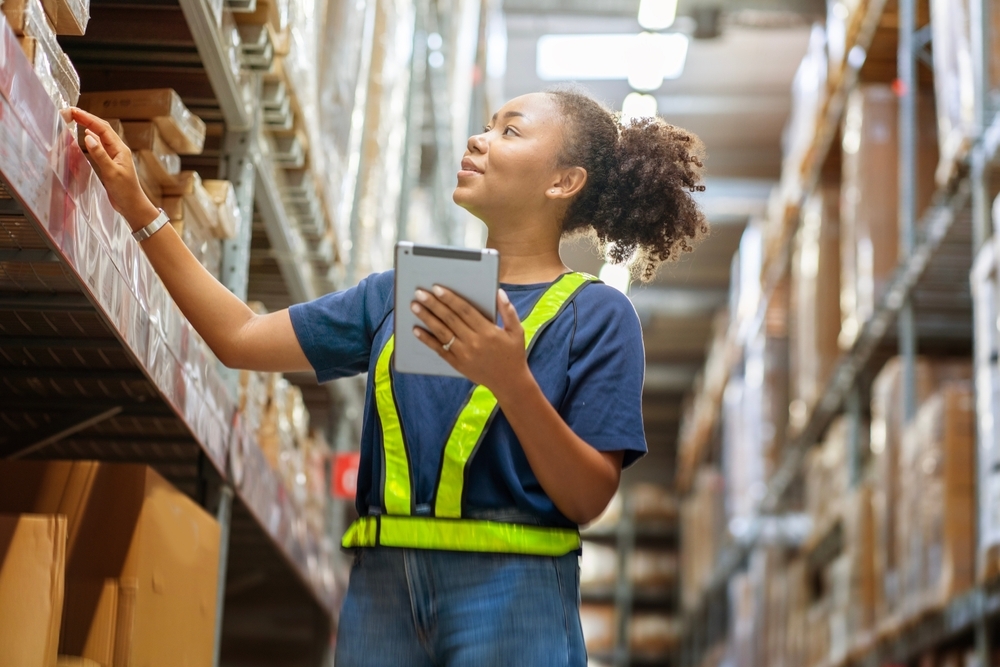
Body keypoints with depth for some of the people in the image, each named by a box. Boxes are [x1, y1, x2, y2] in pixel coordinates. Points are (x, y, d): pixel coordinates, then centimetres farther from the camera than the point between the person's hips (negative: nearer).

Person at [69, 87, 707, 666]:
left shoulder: (595, 313, -1)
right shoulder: (399, 293, 14)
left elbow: (588, 499, -8)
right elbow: (242, 339, 12)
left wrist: (511, 382, -23)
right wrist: (138, 206, 11)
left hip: (508, 595, -4)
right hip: (382, 588, 4)